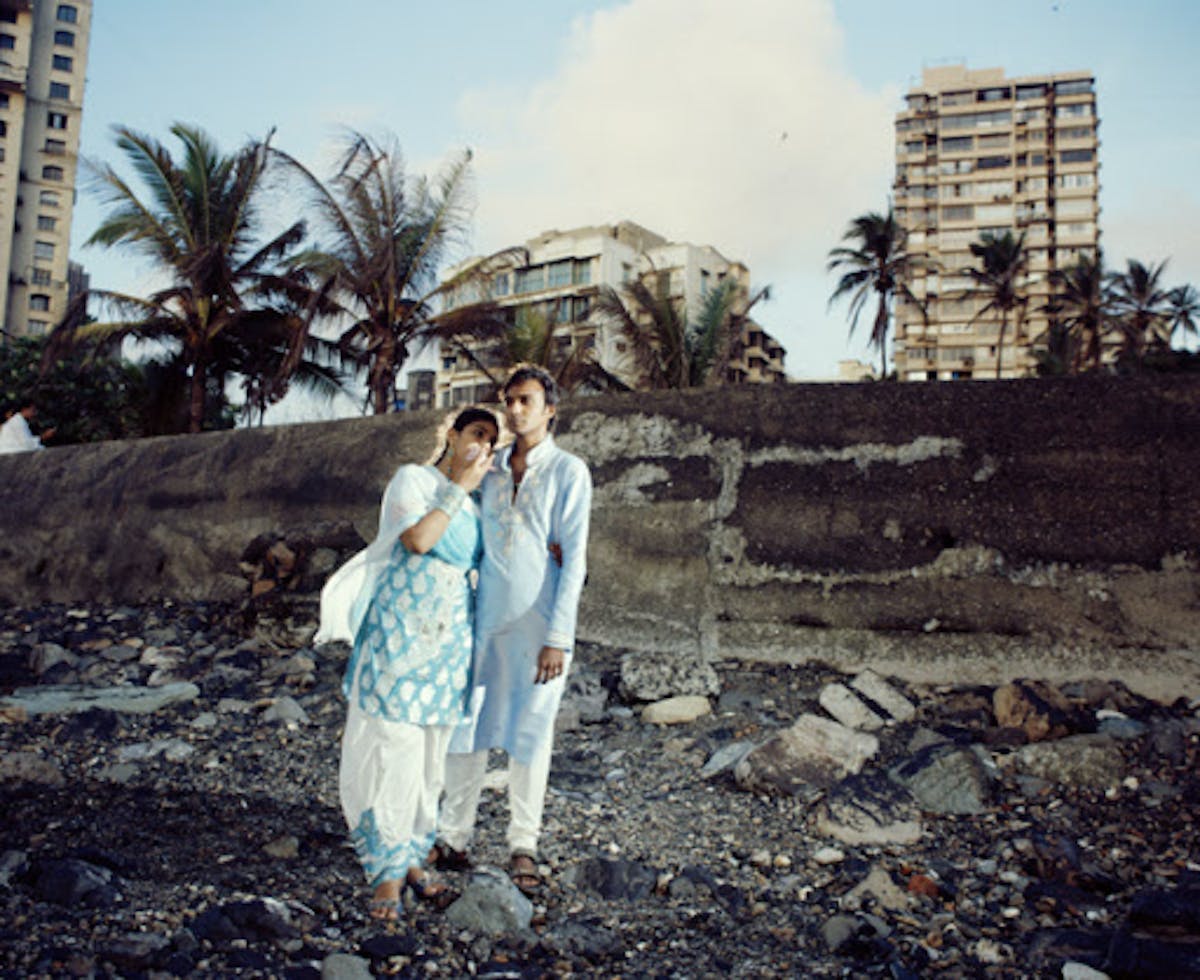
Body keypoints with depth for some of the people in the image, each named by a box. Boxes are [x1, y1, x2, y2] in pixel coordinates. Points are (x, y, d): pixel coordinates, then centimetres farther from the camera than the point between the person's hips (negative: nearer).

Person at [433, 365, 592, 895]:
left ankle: (523, 846, 20)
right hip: (484, 618, 4)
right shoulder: (490, 468, 10)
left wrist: (558, 638, -14)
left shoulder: (569, 472, -4)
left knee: (528, 735, 5)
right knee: (467, 726, 8)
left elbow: (574, 559, -9)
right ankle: (452, 837, 22)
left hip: (537, 623, -4)